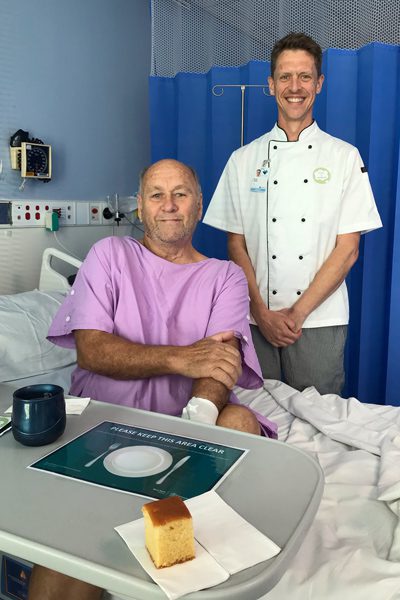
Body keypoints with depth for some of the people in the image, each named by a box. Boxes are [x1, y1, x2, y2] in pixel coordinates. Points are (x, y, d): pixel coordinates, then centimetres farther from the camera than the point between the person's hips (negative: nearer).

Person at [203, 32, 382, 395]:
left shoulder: (345, 157, 2)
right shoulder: (244, 160, 6)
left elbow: (347, 250, -3)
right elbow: (237, 246, 4)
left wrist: (297, 313, -10)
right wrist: (262, 312, -6)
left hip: (319, 321, -1)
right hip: (256, 320, 1)